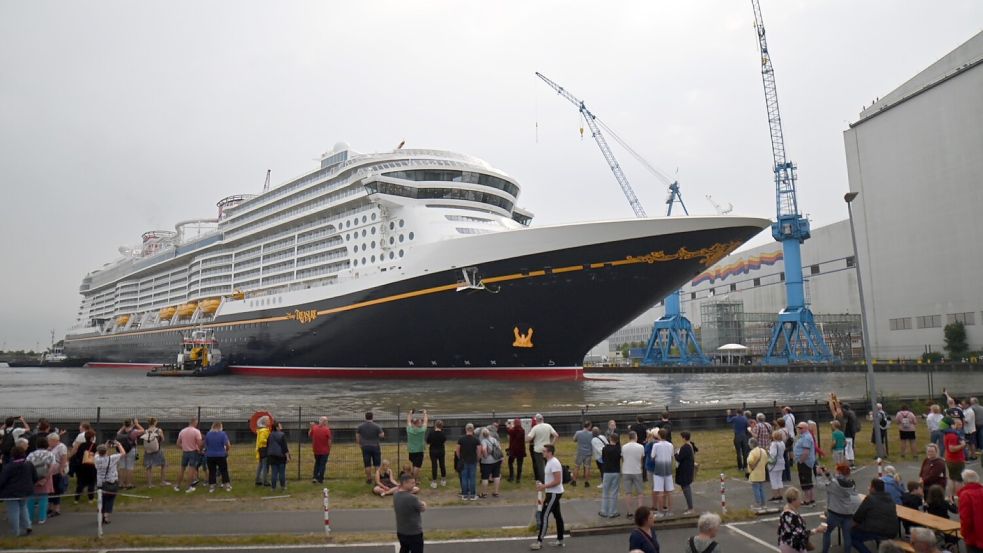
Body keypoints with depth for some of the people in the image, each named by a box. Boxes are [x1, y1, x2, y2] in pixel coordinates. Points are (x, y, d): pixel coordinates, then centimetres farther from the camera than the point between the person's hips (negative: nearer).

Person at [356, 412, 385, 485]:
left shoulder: (360, 426, 1)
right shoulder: (377, 426, -8)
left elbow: (357, 436, 6)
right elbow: (382, 435, -9)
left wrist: (359, 444, 17)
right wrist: (382, 432, 12)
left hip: (365, 447, 2)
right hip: (375, 447, -2)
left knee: (367, 465, 5)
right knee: (377, 465, 6)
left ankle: (369, 479, 9)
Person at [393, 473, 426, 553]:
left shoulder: (396, 495, -5)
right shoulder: (412, 498, -28)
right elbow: (423, 509, -11)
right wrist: (423, 504, 11)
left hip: (401, 531, 8)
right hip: (414, 533, -8)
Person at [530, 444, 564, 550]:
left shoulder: (554, 463, -21)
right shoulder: (549, 462, 10)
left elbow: (557, 481, -24)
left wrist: (544, 487, -22)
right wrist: (543, 485, 11)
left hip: (554, 493, -10)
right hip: (553, 493, 10)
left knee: (544, 516, -8)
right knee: (557, 516, 14)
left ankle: (539, 542, -4)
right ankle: (560, 540, 21)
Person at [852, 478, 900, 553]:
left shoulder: (870, 498, -4)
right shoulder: (890, 499, 16)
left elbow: (858, 515, -1)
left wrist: (855, 523, 21)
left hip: (876, 531, -7)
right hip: (891, 533, 7)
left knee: (852, 534, 11)